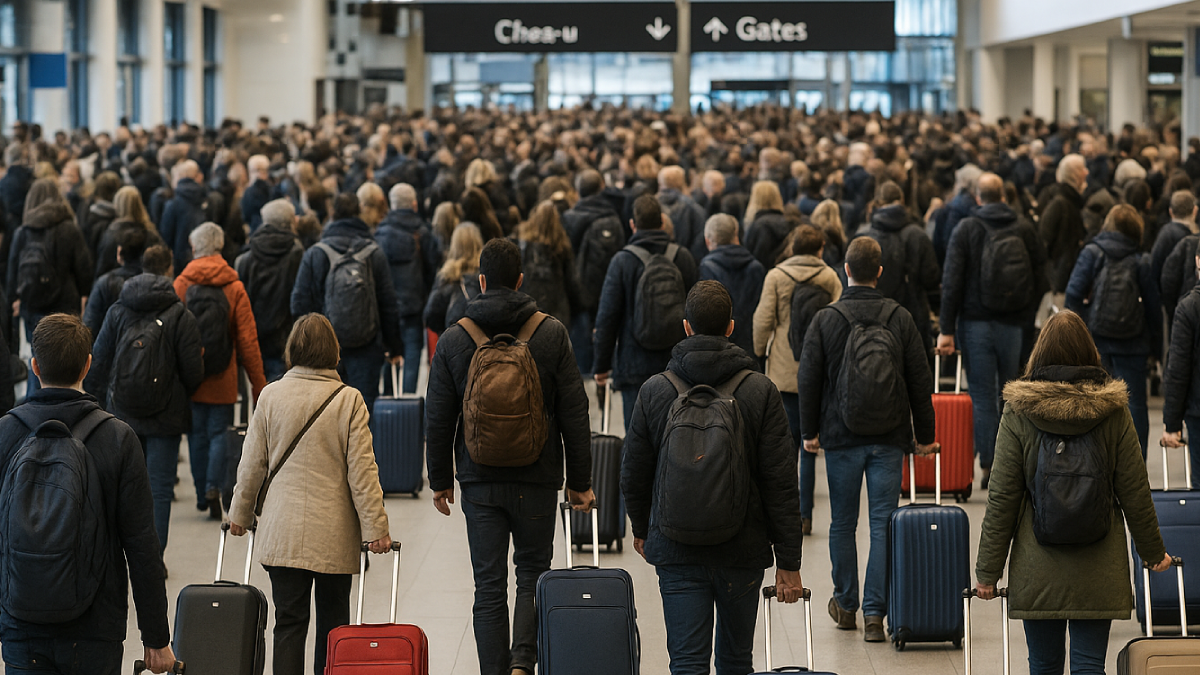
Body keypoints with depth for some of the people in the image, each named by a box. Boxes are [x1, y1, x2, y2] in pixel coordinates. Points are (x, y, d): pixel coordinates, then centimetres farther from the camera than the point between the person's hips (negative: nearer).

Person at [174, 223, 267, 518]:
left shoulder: (180, 284, -4)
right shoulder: (234, 288, -4)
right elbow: (248, 339, -3)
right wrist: (258, 382, 3)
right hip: (222, 379, -1)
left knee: (197, 433, 11)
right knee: (218, 433, 7)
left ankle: (201, 495, 17)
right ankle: (213, 487, -12)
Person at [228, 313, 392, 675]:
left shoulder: (271, 395, -2)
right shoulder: (349, 401, -7)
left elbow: (252, 464, 5)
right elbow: (362, 470, -8)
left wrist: (240, 513, 19)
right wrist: (376, 528, -2)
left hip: (282, 532, 1)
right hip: (335, 535, -1)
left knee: (289, 621, 4)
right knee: (333, 623, 11)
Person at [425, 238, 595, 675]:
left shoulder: (453, 340, -3)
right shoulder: (552, 334, -4)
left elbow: (438, 420, 2)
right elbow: (573, 413, -2)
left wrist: (440, 480, 13)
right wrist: (579, 481, 6)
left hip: (479, 481, 0)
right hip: (537, 477, 0)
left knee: (489, 585, 6)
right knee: (533, 573, 13)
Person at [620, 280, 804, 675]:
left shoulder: (655, 391, -3)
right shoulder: (760, 391, -6)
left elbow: (633, 474, 5)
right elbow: (781, 484, -7)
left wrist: (641, 529, 24)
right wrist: (788, 562, -2)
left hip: (676, 552, 0)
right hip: (743, 550, 0)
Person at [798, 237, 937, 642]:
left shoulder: (825, 320, -6)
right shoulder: (900, 319, -1)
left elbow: (809, 381, -3)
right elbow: (920, 381, 3)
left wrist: (809, 432, 9)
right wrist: (924, 435, 12)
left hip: (842, 439, -1)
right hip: (889, 440, 1)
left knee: (843, 523, 12)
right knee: (883, 524, 1)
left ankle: (845, 605, 23)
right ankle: (874, 612, -3)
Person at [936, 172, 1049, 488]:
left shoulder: (965, 229, -4)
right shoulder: (1025, 229, 3)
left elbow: (952, 281, -7)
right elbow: (1041, 279, 4)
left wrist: (947, 330, -6)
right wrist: (1028, 318, 13)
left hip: (976, 323, -2)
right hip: (1015, 325, 2)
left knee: (982, 395, 2)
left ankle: (988, 465, -1)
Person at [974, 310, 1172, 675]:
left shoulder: (1019, 412, -6)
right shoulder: (1113, 410, -3)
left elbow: (1001, 498, -5)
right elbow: (1135, 493, 2)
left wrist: (988, 570, 2)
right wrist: (1153, 551, 17)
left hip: (1037, 569, 0)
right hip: (1099, 568, 0)